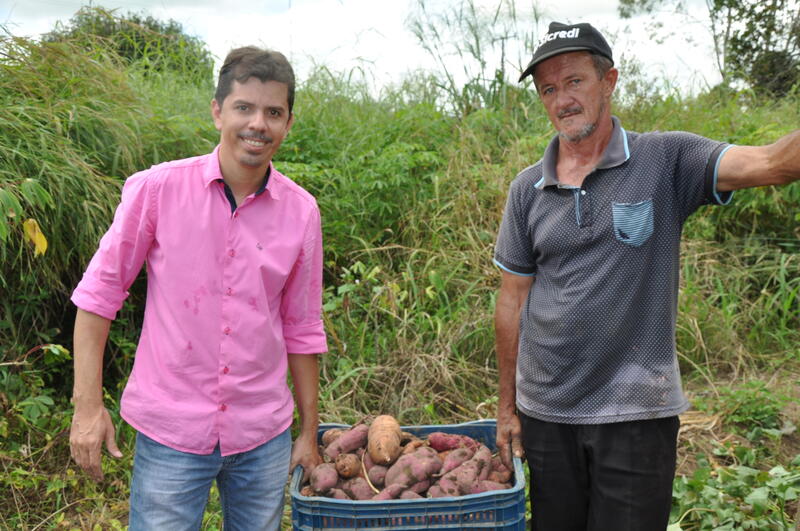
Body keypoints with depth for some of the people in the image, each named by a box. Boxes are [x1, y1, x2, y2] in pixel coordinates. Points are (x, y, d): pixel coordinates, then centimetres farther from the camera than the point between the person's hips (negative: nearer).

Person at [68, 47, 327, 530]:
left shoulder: (302, 211, -2)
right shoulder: (156, 189, -9)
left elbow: (302, 328, 6)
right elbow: (100, 292, -2)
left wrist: (309, 432, 10)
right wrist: (88, 404, -5)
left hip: (264, 436, 3)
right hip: (170, 433, -2)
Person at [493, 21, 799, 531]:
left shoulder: (666, 160, -6)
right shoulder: (528, 188, 2)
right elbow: (513, 300, 5)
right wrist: (507, 406, 8)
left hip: (636, 412, -3)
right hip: (545, 412, 3)